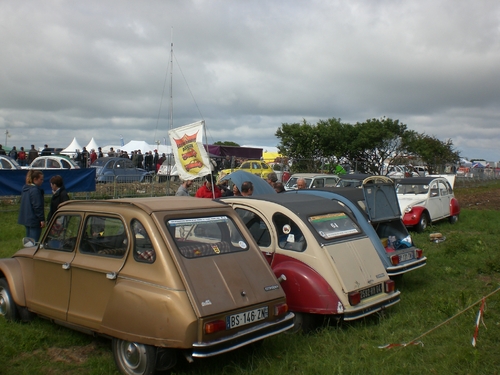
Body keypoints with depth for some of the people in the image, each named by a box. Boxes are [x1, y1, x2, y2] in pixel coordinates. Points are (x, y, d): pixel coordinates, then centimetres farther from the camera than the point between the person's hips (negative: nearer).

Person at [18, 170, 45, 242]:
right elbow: (38, 206, -21)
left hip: (26, 219, 10)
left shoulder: (25, 188, 11)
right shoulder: (35, 190, -19)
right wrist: (42, 219, -17)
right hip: (34, 220, -10)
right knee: (34, 242, -6)